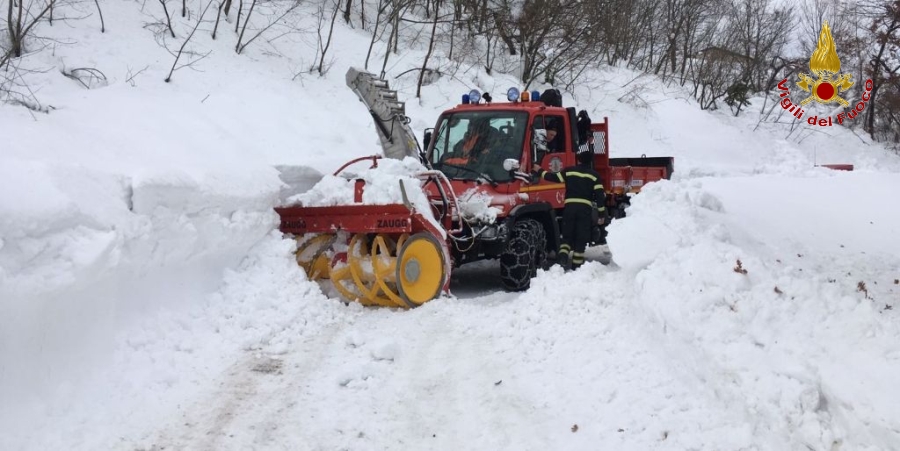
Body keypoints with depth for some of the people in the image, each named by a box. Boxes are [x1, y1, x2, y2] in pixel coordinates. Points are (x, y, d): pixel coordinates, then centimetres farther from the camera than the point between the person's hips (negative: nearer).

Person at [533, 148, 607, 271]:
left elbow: (554, 177, 12)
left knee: (567, 236, 12)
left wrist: (540, 171, 28)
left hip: (570, 206, 1)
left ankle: (562, 256, -13)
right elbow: (600, 196, 1)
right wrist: (601, 214, 5)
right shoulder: (594, 175, 6)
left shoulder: (569, 171, 8)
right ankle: (576, 265, 3)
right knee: (581, 239, 5)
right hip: (586, 208, -1)